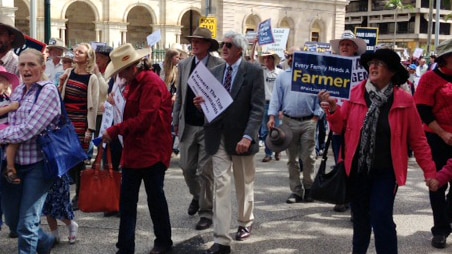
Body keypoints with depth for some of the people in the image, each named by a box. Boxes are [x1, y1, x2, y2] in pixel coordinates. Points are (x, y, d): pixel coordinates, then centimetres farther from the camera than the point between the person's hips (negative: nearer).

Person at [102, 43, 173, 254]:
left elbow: (144, 119, -24)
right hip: (134, 150, 9)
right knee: (127, 200, 7)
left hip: (152, 151, -9)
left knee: (155, 197, 6)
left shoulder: (151, 83, -17)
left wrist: (115, 130, -20)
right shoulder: (135, 83, 13)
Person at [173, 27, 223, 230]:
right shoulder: (184, 65, 8)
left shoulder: (219, 65, -7)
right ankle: (197, 196, 42)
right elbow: (179, 95, 12)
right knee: (187, 167, 14)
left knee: (205, 171, -1)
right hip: (188, 126, 5)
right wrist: (176, 121, 10)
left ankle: (206, 212, 12)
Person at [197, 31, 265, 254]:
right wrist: (201, 104, -11)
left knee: (244, 185, 15)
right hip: (218, 137, 3)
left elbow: (258, 108, -12)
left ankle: (245, 223, 38)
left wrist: (248, 136, -23)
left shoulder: (254, 72, -5)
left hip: (241, 137, -3)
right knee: (221, 186, -2)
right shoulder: (214, 72, 9)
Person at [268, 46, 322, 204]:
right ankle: (296, 191, 12)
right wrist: (272, 117, -6)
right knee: (292, 159, 6)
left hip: (308, 122, -2)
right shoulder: (282, 77, 10)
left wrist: (315, 117, -4)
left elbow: (318, 98, 4)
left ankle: (308, 188, 16)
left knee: (308, 158, 1)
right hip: (289, 121, 2)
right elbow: (276, 98, 5)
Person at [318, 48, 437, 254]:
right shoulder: (355, 94, -2)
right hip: (357, 169, 3)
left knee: (381, 218, -12)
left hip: (386, 171, -3)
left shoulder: (404, 101, -7)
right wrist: (333, 109, -18)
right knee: (360, 218, 16)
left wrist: (430, 171, -5)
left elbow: (418, 140, -3)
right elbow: (340, 128, 1)